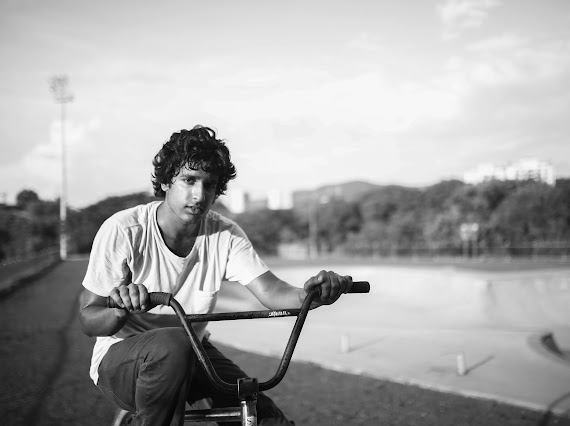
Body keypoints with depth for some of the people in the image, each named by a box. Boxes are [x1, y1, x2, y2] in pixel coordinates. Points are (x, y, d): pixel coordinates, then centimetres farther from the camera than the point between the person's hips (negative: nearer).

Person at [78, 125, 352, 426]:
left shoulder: (226, 236, -8)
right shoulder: (123, 230, -18)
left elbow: (270, 291, -20)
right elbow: (88, 320, -16)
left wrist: (308, 293, -43)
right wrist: (121, 309, -40)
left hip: (193, 355, 3)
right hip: (121, 356, -3)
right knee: (174, 344, -38)